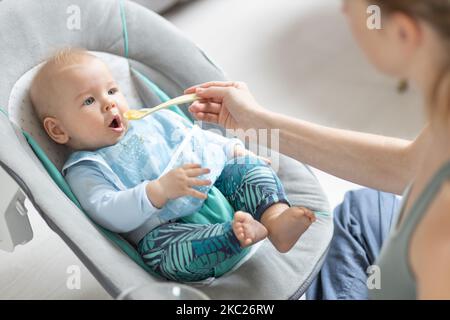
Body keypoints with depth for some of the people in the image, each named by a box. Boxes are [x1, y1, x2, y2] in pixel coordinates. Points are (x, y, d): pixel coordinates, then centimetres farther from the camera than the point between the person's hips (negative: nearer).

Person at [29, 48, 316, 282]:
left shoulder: (152, 120, 18)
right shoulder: (85, 169, -2)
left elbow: (197, 138, 28)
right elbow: (110, 215, -18)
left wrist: (232, 148, 13)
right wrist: (160, 190, -31)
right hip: (163, 228, -6)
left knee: (247, 164, -11)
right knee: (160, 250, -37)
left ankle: (274, 216, -36)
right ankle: (239, 232, -51)